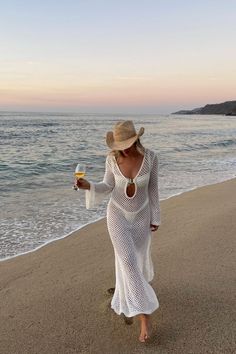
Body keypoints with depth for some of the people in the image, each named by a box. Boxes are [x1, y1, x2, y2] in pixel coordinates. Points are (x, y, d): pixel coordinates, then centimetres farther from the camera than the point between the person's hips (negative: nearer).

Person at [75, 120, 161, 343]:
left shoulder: (150, 157, -18)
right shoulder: (112, 159, -17)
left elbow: (153, 188, -7)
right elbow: (108, 187, -6)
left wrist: (156, 218, 0)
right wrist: (88, 186, -27)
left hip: (141, 215, 1)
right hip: (117, 214, -1)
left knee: (137, 259, 18)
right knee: (127, 261, -12)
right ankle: (144, 313, 1)